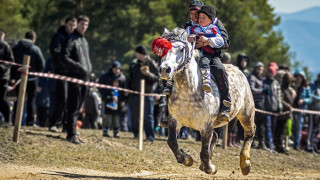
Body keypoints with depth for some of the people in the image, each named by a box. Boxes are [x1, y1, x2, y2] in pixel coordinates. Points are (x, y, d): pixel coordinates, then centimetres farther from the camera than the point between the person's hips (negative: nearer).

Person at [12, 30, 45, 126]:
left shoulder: (15, 48, 2)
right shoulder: (35, 49, -8)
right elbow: (42, 64, -8)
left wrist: (13, 76, 9)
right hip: (32, 78, -2)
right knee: (31, 100, 6)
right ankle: (30, 120, 3)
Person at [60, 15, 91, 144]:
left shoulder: (84, 41, 21)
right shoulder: (70, 40, -7)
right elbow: (63, 58, -15)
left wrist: (89, 69, 14)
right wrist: (79, 67, -19)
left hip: (84, 78, 8)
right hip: (74, 78, -8)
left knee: (77, 108, 11)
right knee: (73, 107, -8)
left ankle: (73, 133, 16)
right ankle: (71, 134, -7)